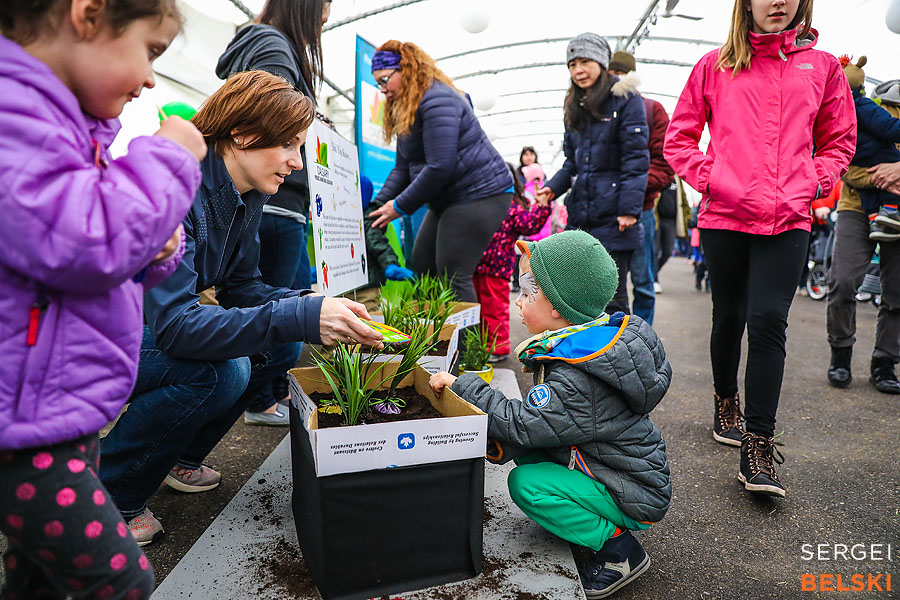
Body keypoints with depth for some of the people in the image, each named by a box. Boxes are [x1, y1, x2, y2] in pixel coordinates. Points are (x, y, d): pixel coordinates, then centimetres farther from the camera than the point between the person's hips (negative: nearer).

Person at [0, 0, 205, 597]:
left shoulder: (69, 121, 15)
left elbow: (110, 267, 23)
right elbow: (80, 245, -31)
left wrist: (155, 252, 0)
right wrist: (167, 157, -18)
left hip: (65, 410, 10)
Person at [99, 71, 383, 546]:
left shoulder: (245, 195, -3)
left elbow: (240, 287, 1)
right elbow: (173, 324, -36)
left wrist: (309, 305, -18)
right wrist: (300, 318, -43)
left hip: (147, 327, 8)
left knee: (279, 344, -4)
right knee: (219, 372, -30)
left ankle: (177, 457, 13)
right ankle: (103, 495, -6)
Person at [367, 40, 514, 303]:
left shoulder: (437, 100, -17)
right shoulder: (405, 110, 15)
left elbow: (440, 167, -23)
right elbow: (403, 168, 13)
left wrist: (400, 207, -15)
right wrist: (378, 205, 0)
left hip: (480, 195, -11)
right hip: (449, 200, 11)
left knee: (452, 276, -12)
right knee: (420, 267, 11)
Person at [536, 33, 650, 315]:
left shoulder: (625, 99, -2)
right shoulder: (575, 106, 18)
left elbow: (636, 158, -9)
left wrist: (629, 208, -17)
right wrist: (554, 187, 2)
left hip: (613, 217, -6)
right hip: (580, 215, 7)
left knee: (611, 299, -4)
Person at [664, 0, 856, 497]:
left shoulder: (821, 66, 12)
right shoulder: (715, 66, 8)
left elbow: (839, 141, 17)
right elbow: (678, 139, 9)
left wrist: (810, 186, 0)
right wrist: (711, 179, -6)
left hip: (788, 221, 0)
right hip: (724, 217, 0)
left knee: (768, 322, -10)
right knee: (729, 317, 10)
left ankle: (757, 447, -5)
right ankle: (726, 401, 34)